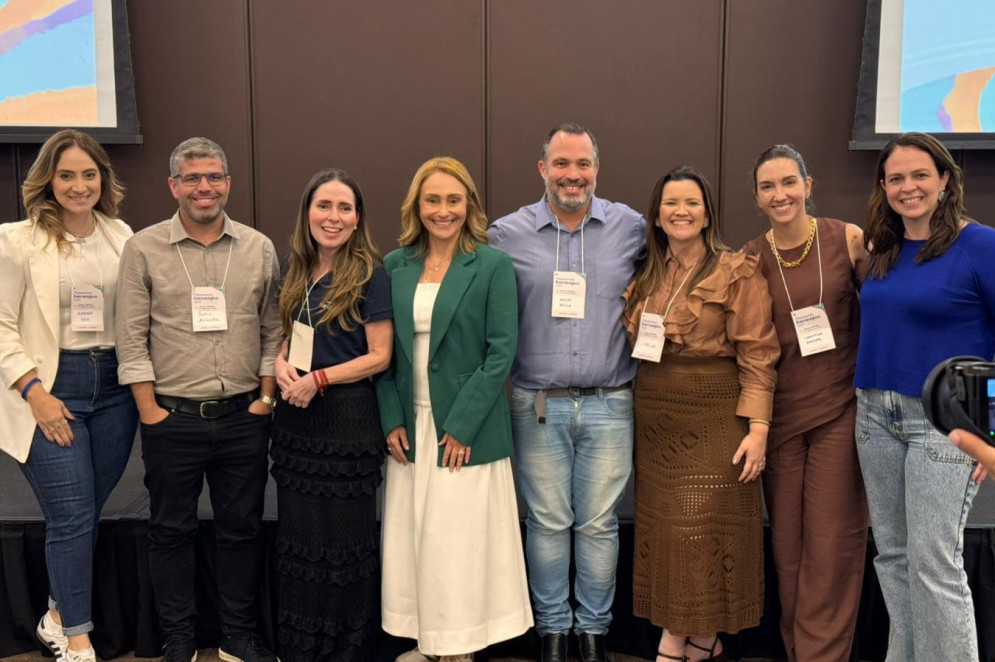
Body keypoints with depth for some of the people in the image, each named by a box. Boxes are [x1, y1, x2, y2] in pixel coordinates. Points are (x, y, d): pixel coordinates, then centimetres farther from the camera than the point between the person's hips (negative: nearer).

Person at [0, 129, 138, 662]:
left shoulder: (122, 236, 6)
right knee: (72, 516, -2)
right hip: (52, 388, -4)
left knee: (87, 511, 11)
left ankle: (60, 616, 31)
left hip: (114, 384, 4)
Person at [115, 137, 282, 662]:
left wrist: (266, 397, 1)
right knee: (171, 530, 8)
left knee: (241, 529, 11)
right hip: (172, 419, -2)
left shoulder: (259, 248, 4)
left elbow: (273, 331, 7)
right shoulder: (144, 250, -1)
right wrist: (150, 411, -7)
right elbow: (131, 338, -3)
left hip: (243, 418, 2)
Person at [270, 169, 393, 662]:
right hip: (295, 417, 6)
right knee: (298, 533, 13)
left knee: (343, 535, 5)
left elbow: (380, 355, -12)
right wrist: (282, 365, -3)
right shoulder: (295, 270, 8)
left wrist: (318, 378, -19)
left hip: (347, 417, -6)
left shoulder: (369, 274, -10)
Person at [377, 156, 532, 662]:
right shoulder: (394, 267, 6)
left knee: (460, 542, 2)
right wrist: (391, 421, -2)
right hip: (410, 429, 4)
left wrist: (462, 426, -14)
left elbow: (501, 352, -9)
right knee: (412, 539, 10)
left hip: (467, 429, -4)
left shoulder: (494, 266, -5)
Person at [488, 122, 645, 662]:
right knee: (548, 522, 9)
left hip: (609, 405, 1)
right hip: (537, 406, 0)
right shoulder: (507, 233, 0)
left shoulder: (631, 227, 3)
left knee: (599, 523, 9)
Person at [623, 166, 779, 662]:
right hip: (656, 420, 6)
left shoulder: (738, 273, -5)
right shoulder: (647, 276, 11)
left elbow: (757, 356, -10)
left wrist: (758, 428, -16)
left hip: (714, 420, -5)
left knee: (703, 528, -2)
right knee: (664, 527, 8)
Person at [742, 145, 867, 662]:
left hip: (841, 409, -1)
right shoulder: (750, 259, 1)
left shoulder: (847, 239, -3)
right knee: (787, 542, 9)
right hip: (781, 412, 2)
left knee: (832, 542, 0)